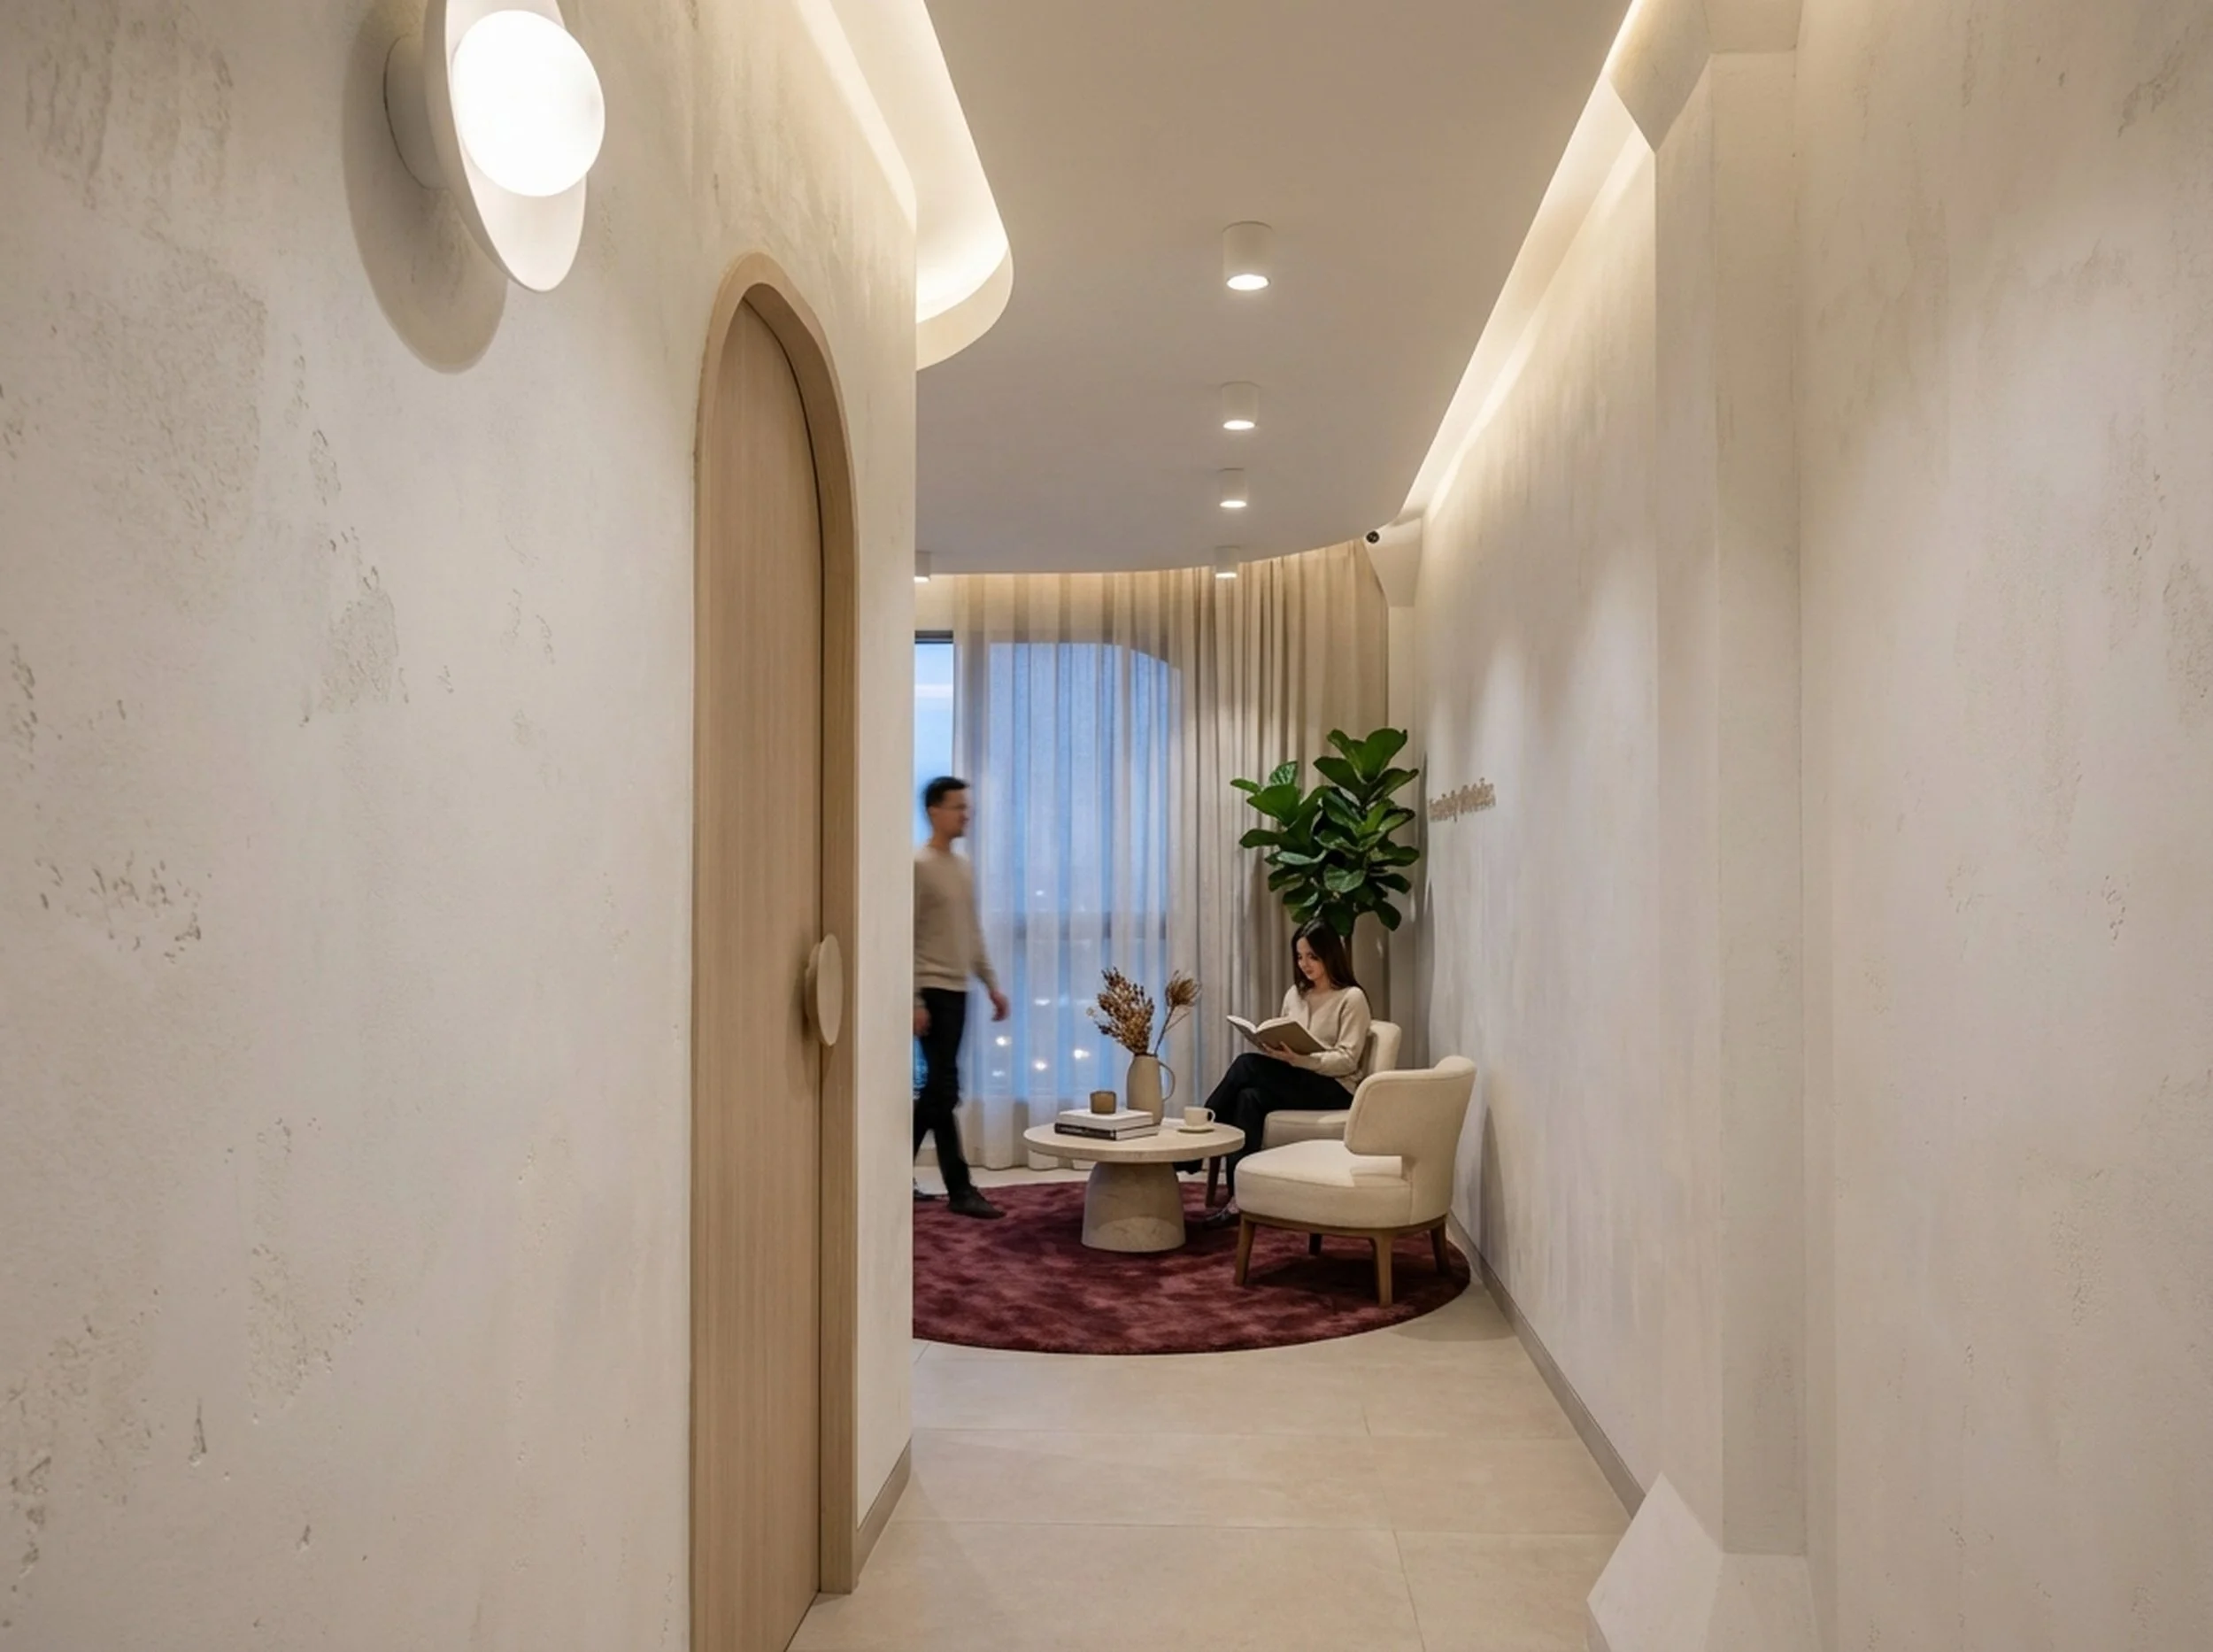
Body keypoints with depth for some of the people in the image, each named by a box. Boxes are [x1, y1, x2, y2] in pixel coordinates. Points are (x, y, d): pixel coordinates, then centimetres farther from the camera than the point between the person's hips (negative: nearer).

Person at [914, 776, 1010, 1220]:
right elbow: (906, 939, -15)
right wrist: (914, 1000, -19)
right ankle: (960, 1189, -3)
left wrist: (992, 985, 16)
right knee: (945, 1089, -7)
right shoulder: (918, 865, -11)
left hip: (957, 990, 9)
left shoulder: (962, 867, 15)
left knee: (935, 1088, 12)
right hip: (932, 991, -9)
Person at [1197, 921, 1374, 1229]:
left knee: (1247, 1066, -26)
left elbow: (1348, 1061, -13)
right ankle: (1238, 1197, -34)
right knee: (1249, 1097, -29)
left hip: (1336, 1090, -6)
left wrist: (1301, 1059, -28)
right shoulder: (1294, 995, 16)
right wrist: (1274, 1048, -9)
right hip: (1296, 1082, 6)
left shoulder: (1352, 998, -5)